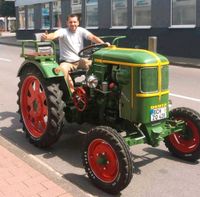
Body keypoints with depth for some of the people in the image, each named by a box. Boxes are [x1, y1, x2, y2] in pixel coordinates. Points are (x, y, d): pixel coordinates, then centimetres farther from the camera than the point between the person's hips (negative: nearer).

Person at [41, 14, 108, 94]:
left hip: (80, 60, 3)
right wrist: (46, 37, -53)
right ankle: (71, 90, -24)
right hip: (66, 62, -3)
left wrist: (103, 44, -30)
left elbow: (92, 37, -12)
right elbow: (55, 35, -28)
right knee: (61, 69, -36)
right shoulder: (63, 31, -7)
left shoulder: (81, 31, 3)